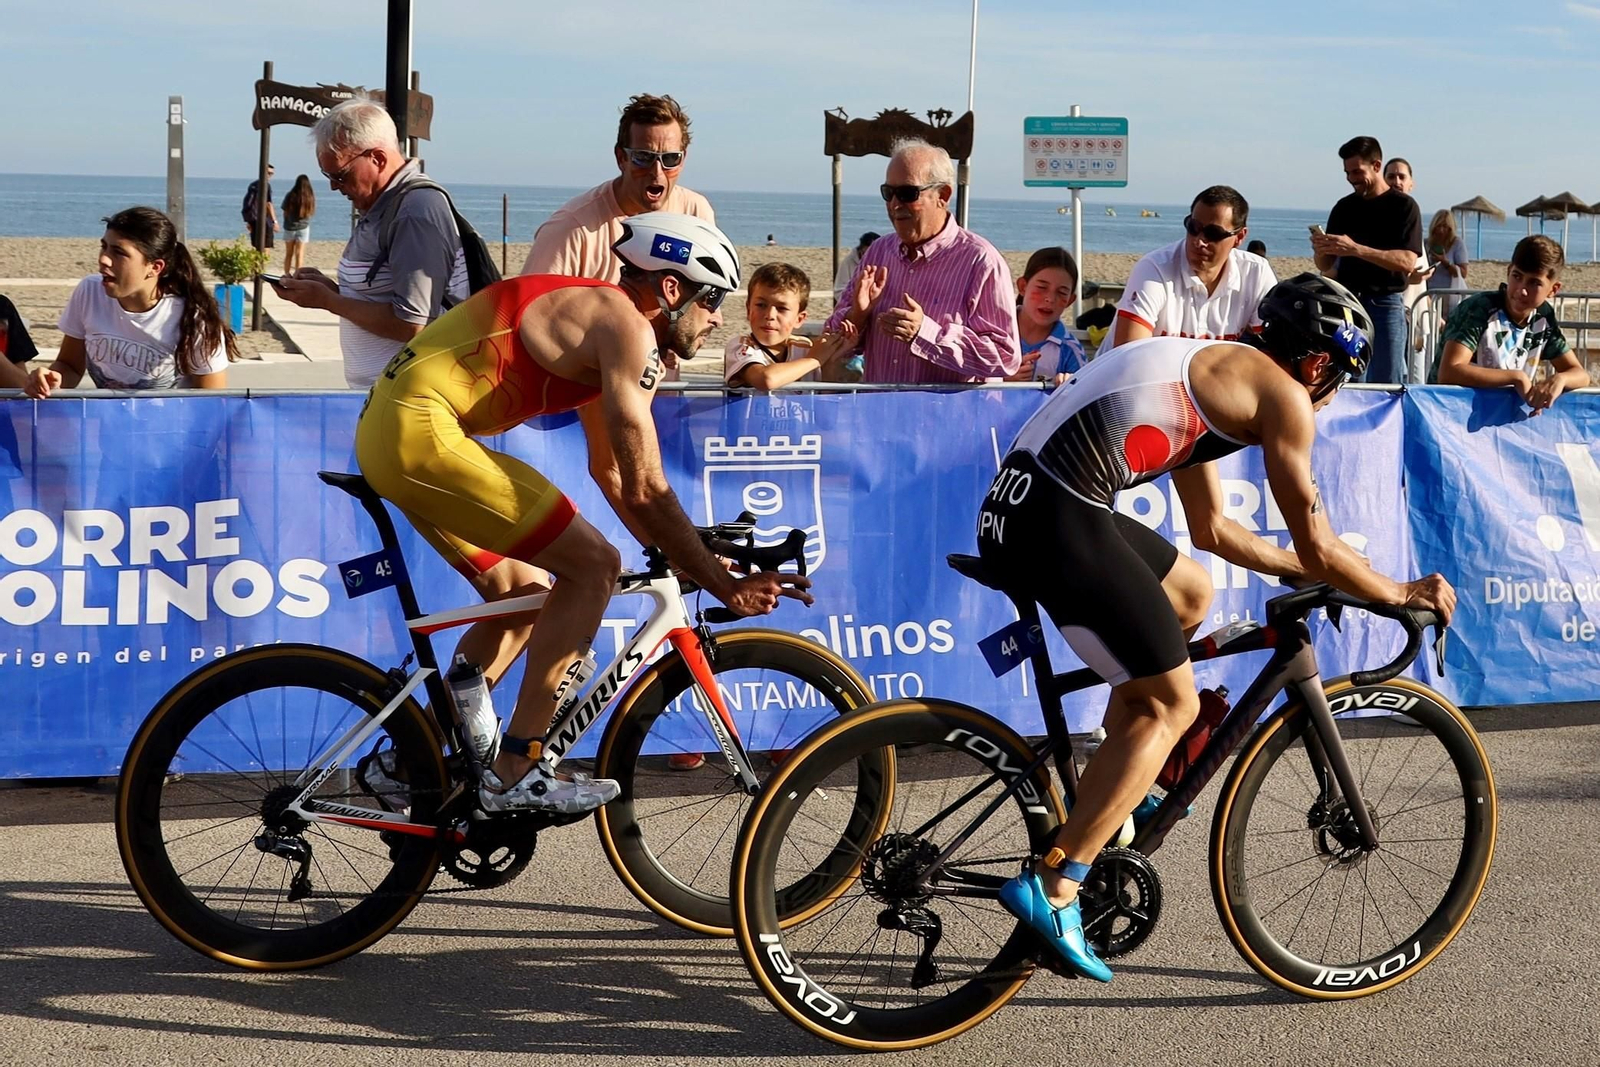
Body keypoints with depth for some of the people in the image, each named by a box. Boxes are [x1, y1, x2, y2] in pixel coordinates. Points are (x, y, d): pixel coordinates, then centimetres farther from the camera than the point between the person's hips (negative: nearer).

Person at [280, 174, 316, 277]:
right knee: (299, 254, 2)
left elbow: (285, 213, -4)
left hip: (290, 227, 0)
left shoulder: (290, 196, -9)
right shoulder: (310, 197, -8)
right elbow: (311, 212, -1)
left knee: (288, 254, 12)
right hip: (303, 227, 0)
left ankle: (287, 275, 16)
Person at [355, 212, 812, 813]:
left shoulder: (593, 317, 21)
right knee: (593, 565, -7)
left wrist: (678, 559, 23)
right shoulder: (627, 326, -10)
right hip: (423, 431, -10)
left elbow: (610, 472, 27)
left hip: (386, 428, 10)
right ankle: (517, 774, -6)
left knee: (518, 596, 19)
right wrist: (726, 587, -4)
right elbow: (645, 491, -11)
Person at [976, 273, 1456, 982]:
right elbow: (1315, 545, 4)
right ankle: (1053, 887, -6)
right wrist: (1400, 593, 18)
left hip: (1016, 504, 9)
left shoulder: (1208, 371, 28)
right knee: (1172, 704, 1)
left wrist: (1311, 571, 41)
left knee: (1190, 593, 29)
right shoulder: (1281, 393, 2)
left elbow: (1212, 530, 36)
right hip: (1059, 523, -9)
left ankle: (1117, 777, 29)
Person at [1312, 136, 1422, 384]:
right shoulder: (1343, 208, 12)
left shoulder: (1403, 206, -1)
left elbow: (1407, 262, -14)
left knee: (1385, 385, -4)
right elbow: (1326, 266, 14)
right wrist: (1320, 251, -10)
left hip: (1384, 304, -4)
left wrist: (1356, 249, -24)